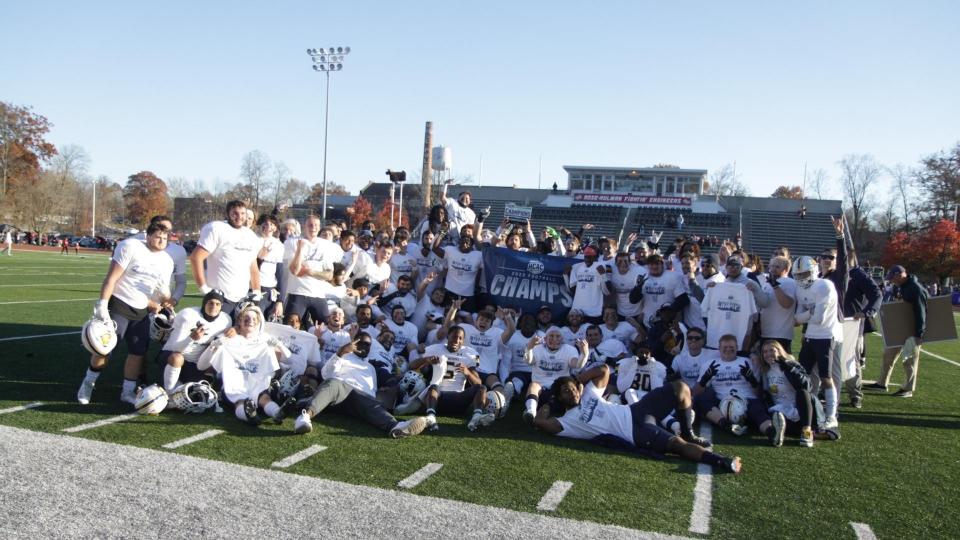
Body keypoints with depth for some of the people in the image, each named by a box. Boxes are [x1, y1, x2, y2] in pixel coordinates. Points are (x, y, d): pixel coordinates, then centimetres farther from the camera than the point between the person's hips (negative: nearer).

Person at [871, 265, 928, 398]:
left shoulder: (916, 289, -20)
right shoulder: (898, 287, 6)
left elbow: (921, 313, -23)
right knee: (889, 354, 12)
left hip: (912, 330, -9)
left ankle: (908, 389, 10)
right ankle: (882, 383, 22)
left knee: (910, 359, 1)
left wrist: (918, 334, -24)